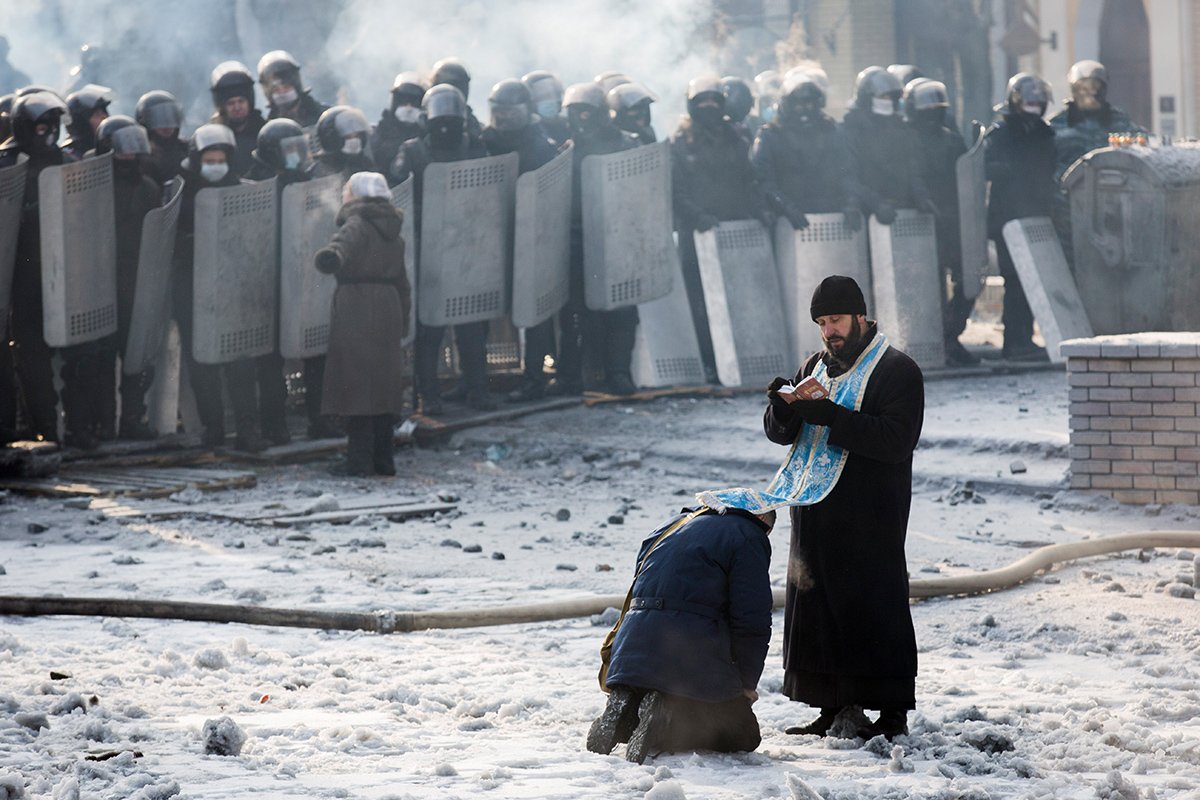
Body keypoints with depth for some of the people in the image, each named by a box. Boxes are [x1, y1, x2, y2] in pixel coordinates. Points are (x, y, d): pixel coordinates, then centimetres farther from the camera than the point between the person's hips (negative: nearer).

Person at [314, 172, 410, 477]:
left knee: (357, 385, -7)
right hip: (388, 310, 7)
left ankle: (360, 460, -11)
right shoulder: (393, 233, 19)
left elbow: (344, 244, -30)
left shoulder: (357, 225, -5)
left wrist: (331, 255, -50)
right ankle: (384, 460, 14)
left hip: (356, 309, -7)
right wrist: (403, 320, 29)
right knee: (383, 385, 11)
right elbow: (402, 282, 23)